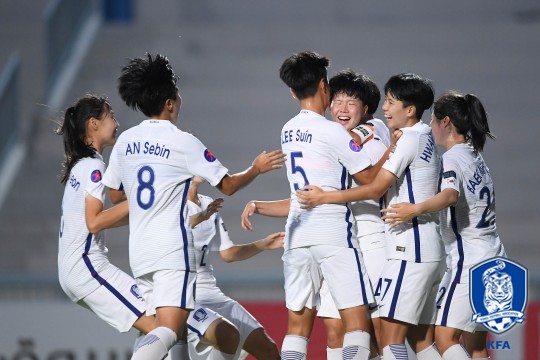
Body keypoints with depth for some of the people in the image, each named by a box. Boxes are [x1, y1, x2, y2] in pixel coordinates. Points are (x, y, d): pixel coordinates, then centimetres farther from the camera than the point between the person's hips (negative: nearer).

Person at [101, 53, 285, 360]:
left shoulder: (125, 141, 9)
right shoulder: (183, 142, -7)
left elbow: (114, 193, 22)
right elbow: (228, 185, -1)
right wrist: (256, 170, 18)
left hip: (139, 251, 7)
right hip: (172, 249, -7)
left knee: (176, 333, 13)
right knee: (169, 331, -16)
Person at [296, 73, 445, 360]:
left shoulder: (410, 139, -10)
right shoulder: (425, 138, 20)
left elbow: (376, 188, -14)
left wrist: (324, 197, -10)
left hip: (410, 251, -10)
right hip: (429, 252, 10)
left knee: (390, 336, -13)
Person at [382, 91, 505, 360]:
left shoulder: (453, 158, -12)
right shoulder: (474, 156, 17)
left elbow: (450, 195, -33)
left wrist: (417, 209, -47)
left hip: (470, 261, -10)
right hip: (492, 259, 10)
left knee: (445, 336, -13)